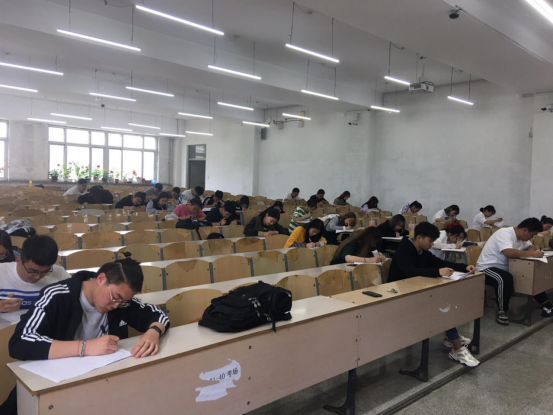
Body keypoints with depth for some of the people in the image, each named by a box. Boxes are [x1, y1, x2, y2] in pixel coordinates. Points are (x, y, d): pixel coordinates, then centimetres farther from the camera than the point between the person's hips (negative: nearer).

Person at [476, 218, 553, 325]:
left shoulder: (520, 236, 4)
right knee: (506, 279, -36)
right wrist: (532, 254, -32)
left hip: (504, 268, 10)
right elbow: (509, 253, -39)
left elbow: (531, 247, 14)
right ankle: (502, 311, -21)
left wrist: (533, 249, -10)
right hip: (486, 268, -9)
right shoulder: (504, 233, -24)